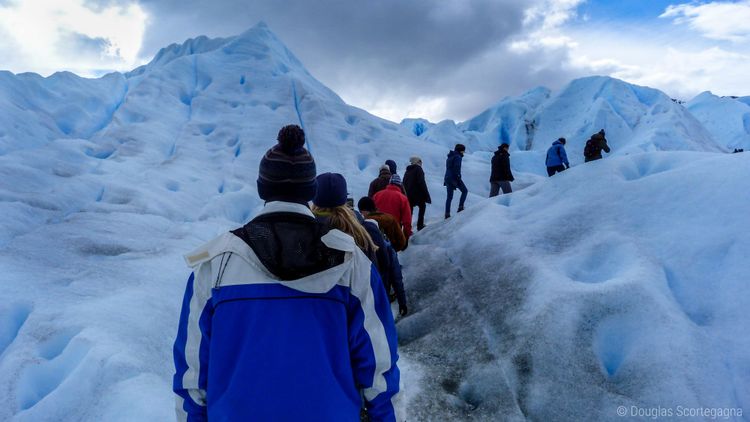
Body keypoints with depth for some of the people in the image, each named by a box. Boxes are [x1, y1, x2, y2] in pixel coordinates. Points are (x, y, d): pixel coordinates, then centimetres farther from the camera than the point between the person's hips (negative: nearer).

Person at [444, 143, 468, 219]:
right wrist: (458, 179, -20)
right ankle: (460, 207, 0)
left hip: (447, 178, 8)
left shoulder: (450, 157, 20)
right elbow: (457, 168, -18)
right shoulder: (458, 157, -7)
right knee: (465, 191, 10)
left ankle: (447, 214, 4)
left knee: (449, 196, 9)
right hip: (454, 178, -8)